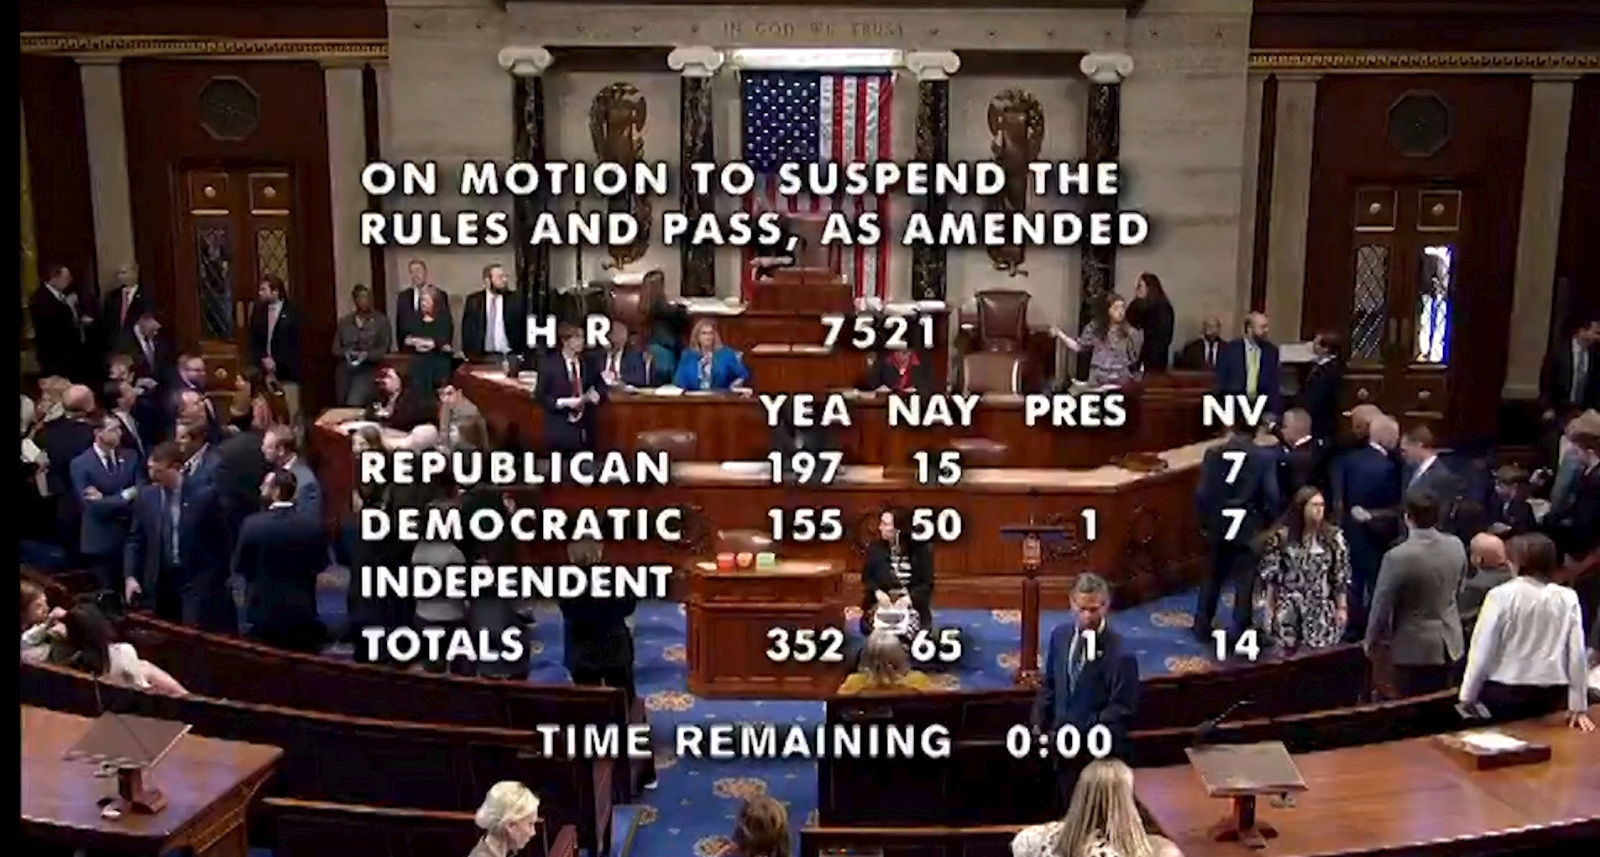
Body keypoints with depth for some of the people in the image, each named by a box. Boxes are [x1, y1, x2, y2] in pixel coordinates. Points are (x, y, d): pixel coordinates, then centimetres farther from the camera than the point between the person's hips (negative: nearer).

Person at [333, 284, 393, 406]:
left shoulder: (381, 320, 4)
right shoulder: (344, 322, 13)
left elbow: (385, 347, -3)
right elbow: (335, 348, 11)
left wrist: (367, 355, -18)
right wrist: (345, 353, -11)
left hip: (367, 370, -4)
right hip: (344, 370, 4)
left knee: (354, 405, -22)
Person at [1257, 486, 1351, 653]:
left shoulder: (1333, 537, -1)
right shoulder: (1282, 537, -3)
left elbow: (1341, 576, 1)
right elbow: (1270, 576, 2)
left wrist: (1342, 607, -1)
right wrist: (1270, 608, 2)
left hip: (1321, 611, 0)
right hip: (1289, 611, 0)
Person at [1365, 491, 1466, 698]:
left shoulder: (1397, 557, -24)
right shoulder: (1456, 547, -6)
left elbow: (1382, 605, -15)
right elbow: (1458, 588, 12)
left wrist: (1372, 642, -1)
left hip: (1413, 648, -6)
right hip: (1448, 644, 6)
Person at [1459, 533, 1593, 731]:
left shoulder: (1502, 595, -9)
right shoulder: (1568, 598, -1)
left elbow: (1482, 648, -9)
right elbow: (1577, 653, 1)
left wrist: (1469, 694, 0)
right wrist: (1579, 706, 7)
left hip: (1505, 692, -3)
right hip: (1552, 694, 4)